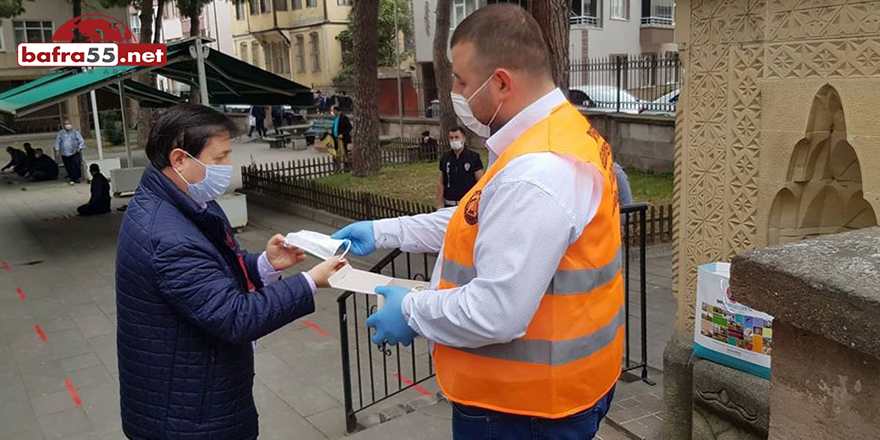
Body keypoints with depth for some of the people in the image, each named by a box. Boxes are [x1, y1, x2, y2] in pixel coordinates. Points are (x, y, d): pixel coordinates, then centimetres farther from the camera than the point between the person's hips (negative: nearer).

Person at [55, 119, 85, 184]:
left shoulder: (75, 132, 4)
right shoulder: (60, 133, 10)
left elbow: (81, 141, 2)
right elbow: (57, 141, 12)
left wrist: (80, 148, -12)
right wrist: (57, 149, 1)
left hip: (75, 153, -2)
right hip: (65, 154, 2)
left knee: (76, 165, -13)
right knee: (68, 167, 2)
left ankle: (77, 178, 1)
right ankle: (72, 179, 13)